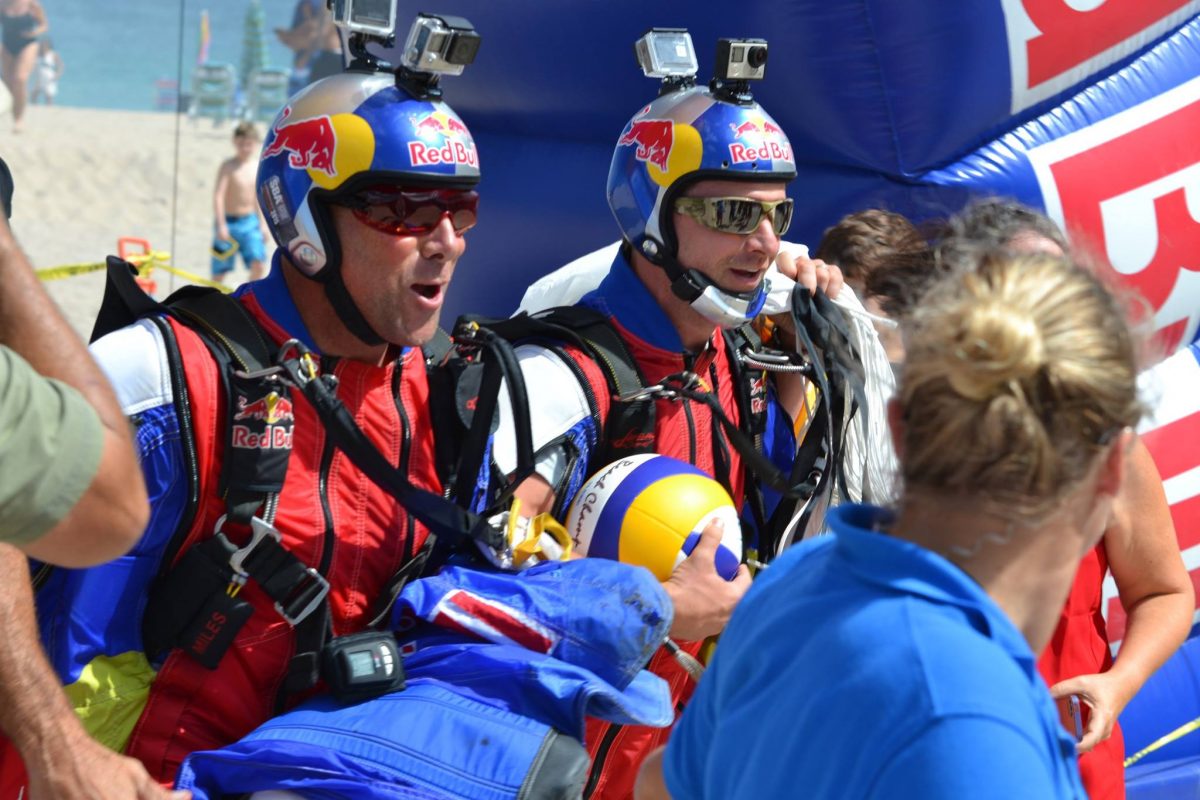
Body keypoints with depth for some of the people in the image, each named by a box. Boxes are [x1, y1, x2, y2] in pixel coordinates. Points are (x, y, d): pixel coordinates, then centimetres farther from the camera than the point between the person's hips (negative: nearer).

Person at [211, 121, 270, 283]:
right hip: (229, 222, -4)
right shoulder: (228, 166, -12)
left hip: (250, 222, 4)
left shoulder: (257, 167, 5)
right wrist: (221, 225, -24)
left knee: (257, 264, -10)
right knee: (220, 271, 4)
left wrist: (263, 224, 12)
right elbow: (218, 195, -18)